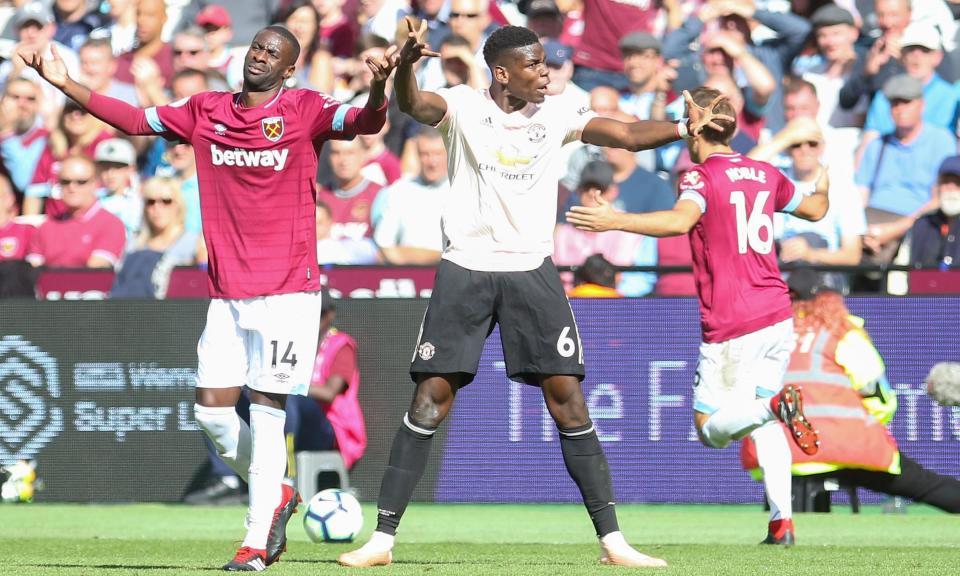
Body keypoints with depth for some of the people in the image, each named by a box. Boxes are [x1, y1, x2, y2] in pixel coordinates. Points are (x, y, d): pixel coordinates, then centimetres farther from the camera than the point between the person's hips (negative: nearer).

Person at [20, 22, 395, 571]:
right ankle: (276, 494, 26)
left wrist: (378, 90, -41)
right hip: (227, 293, 5)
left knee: (266, 413, -6)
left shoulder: (305, 110, -3)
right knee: (211, 410, 2)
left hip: (288, 291, -5)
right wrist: (67, 84, 7)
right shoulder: (206, 111, 10)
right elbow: (135, 119, 14)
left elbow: (365, 122, -18)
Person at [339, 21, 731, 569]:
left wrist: (684, 127, -22)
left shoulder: (556, 114, 3)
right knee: (431, 398, -5)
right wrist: (406, 64, -45)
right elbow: (414, 104, -23)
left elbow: (626, 134, -4)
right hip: (466, 269, -2)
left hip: (533, 271, 2)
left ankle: (612, 539, 1)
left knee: (567, 396, -4)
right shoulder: (464, 107, -4)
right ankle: (383, 538, 1)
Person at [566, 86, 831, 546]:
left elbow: (680, 220, -32)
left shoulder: (702, 178, -9)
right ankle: (782, 520, 1)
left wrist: (615, 221, -36)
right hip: (777, 317, 6)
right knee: (763, 424, 16)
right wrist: (823, 188, 52)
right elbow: (815, 210, 29)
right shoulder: (765, 174, 11)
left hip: (730, 327, -6)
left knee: (712, 429, 3)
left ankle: (773, 404, -26)